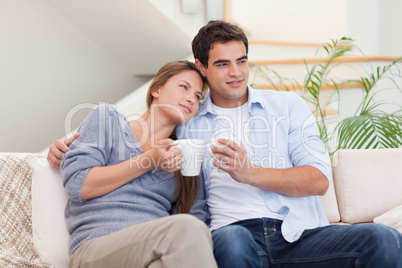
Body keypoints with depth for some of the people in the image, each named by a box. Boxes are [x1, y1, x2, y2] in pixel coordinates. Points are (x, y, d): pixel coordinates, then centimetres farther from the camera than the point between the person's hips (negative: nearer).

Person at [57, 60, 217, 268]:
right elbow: (76, 185, 0)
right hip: (96, 247, -4)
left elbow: (195, 218, 15)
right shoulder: (107, 117, 15)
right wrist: (149, 162, -3)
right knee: (186, 228, -35)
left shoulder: (186, 162, 26)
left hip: (156, 249, 4)